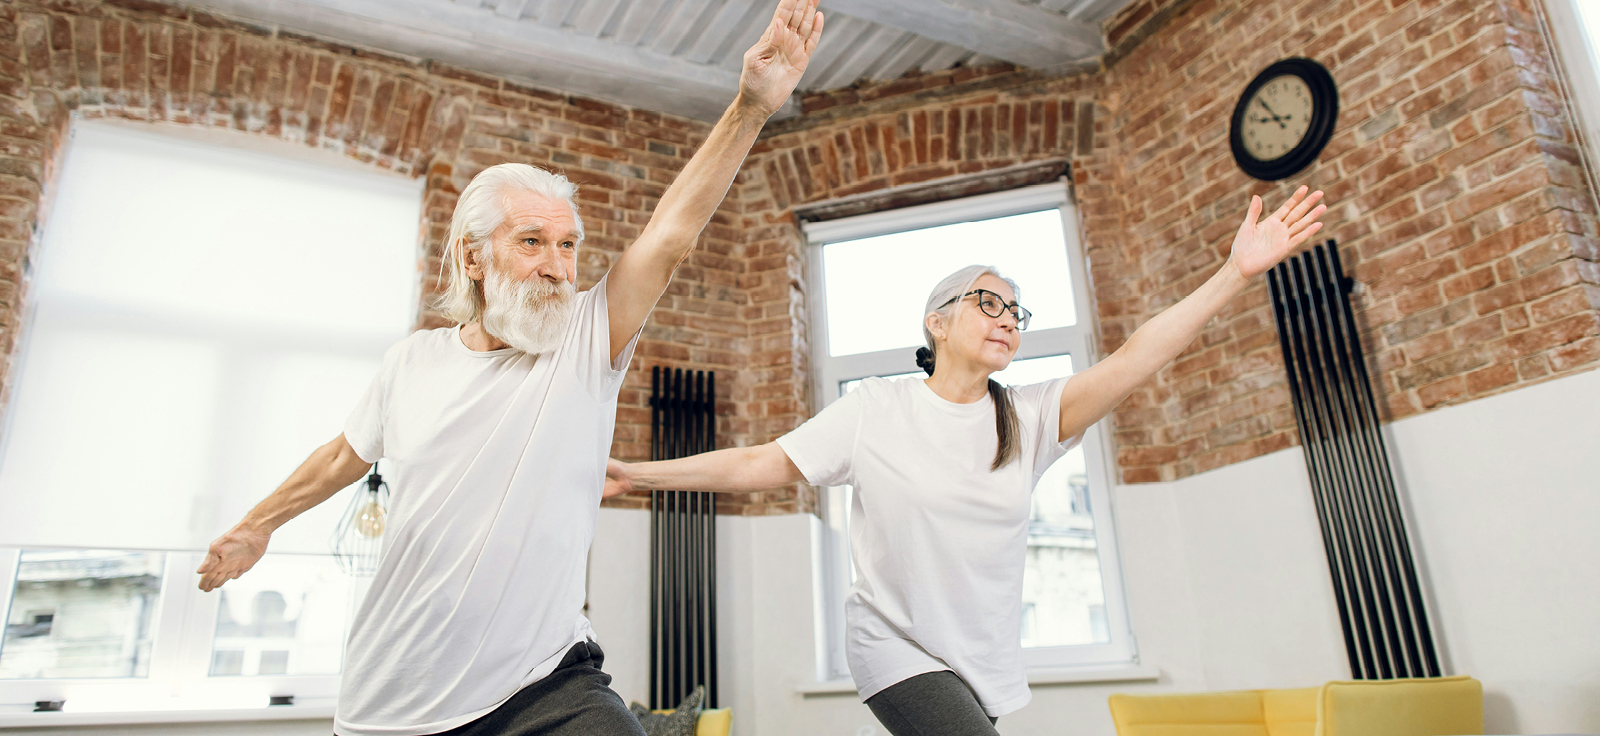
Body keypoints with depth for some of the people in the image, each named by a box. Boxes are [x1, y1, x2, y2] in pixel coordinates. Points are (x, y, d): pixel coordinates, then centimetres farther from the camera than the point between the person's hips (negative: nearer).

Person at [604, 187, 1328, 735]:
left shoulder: (1028, 418, -3)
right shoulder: (875, 408, -8)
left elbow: (1130, 361, -14)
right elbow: (764, 463, -7)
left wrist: (1235, 274, -23)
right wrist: (637, 474, -10)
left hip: (984, 661, 4)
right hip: (899, 647, -4)